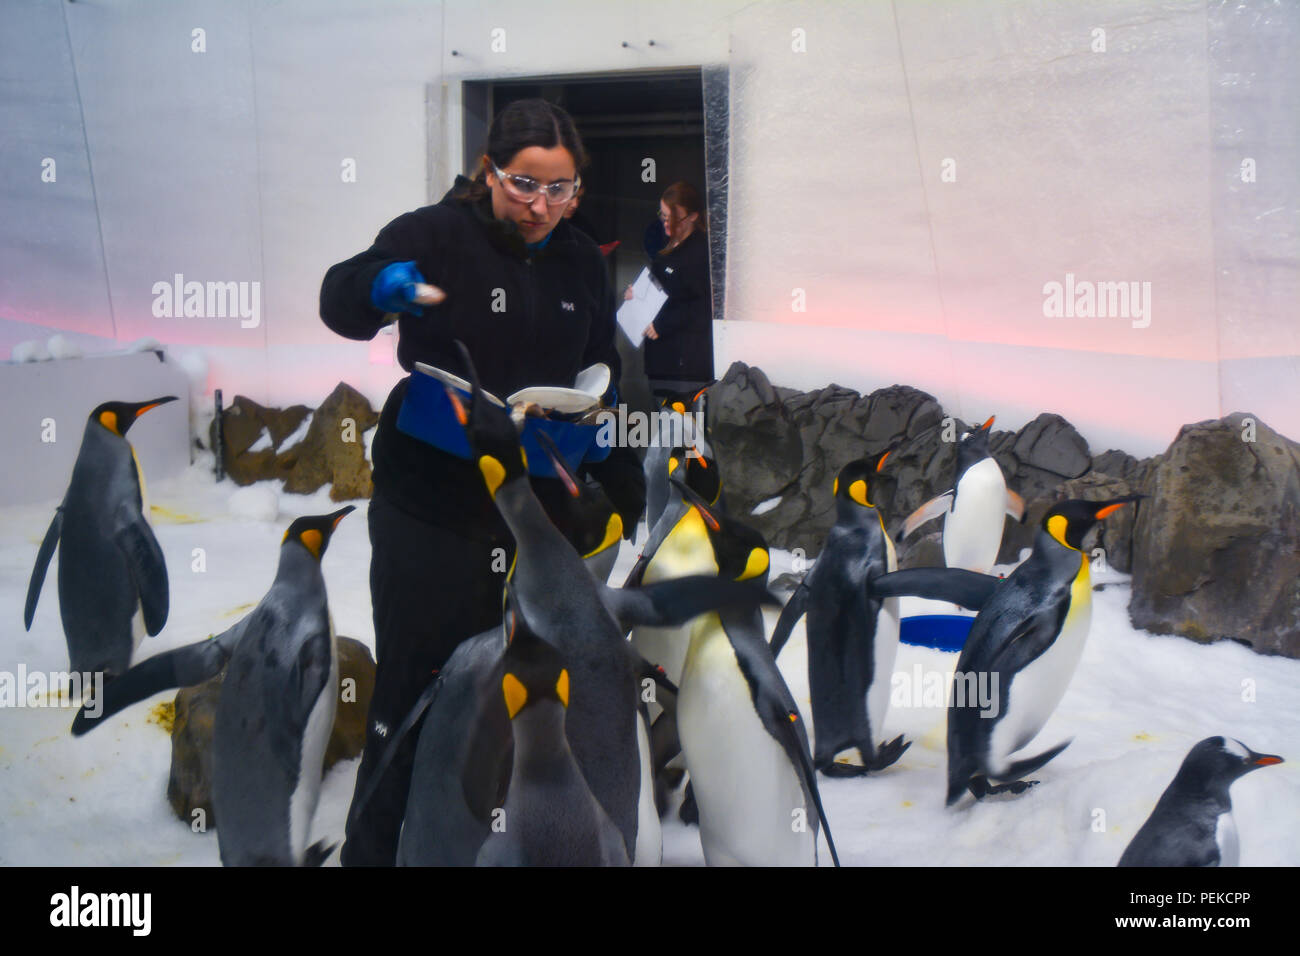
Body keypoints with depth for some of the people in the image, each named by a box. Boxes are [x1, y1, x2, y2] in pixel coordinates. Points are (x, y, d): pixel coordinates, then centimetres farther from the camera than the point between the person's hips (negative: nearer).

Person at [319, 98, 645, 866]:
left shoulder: (581, 262, 11)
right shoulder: (437, 235, -6)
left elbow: (600, 384, 18)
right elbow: (339, 300, -22)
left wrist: (626, 487, 11)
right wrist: (381, 285, -45)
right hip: (432, 511, -4)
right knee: (415, 689, -1)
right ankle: (374, 847, 13)